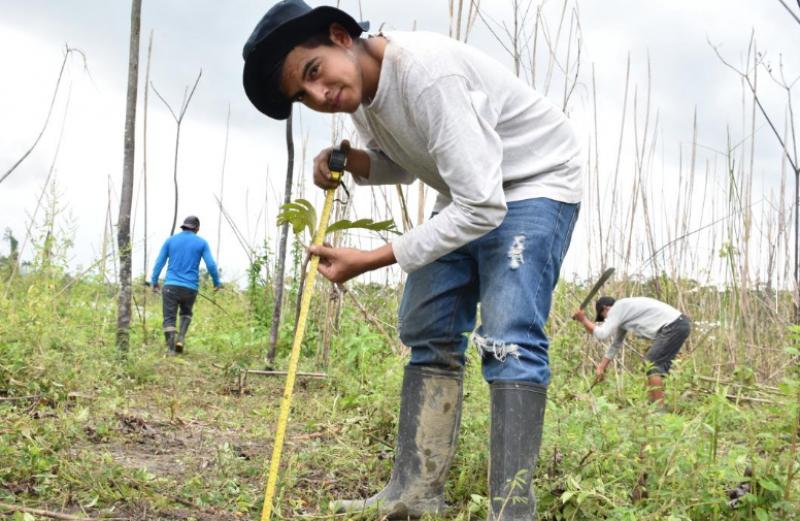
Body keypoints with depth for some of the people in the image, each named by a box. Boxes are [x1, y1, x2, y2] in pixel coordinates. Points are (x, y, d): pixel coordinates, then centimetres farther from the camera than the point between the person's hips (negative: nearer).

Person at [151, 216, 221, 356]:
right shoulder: (202, 243, 4)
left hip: (171, 285, -1)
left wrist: (154, 282, 17)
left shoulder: (170, 240, 7)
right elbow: (211, 265, -3)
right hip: (190, 288, 1)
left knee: (169, 319, 3)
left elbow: (159, 263, 5)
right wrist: (217, 283, 12)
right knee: (186, 313, 25)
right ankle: (181, 338, 4)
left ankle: (171, 349, -15)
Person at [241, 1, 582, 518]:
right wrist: (351, 162, -10)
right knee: (427, 332, 5)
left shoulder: (429, 74, -33)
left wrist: (370, 260, -30)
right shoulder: (359, 86, -6)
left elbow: (482, 209, -34)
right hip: (468, 193, 9)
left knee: (508, 341, -20)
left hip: (535, 185, -8)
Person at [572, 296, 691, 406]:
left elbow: (602, 334, -14)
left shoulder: (617, 308, -6)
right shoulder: (624, 311, 22)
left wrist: (583, 320, 0)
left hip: (673, 326, -10)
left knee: (653, 364, -10)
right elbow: (616, 344, 27)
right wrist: (601, 368, 27)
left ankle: (659, 408, -11)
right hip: (680, 324, 10)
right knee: (657, 365, 13)